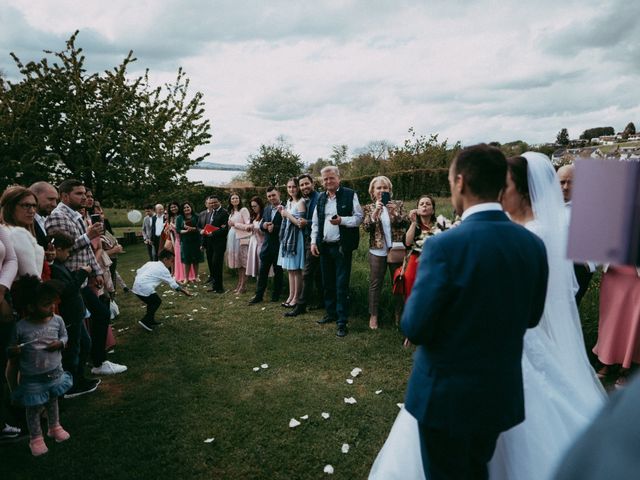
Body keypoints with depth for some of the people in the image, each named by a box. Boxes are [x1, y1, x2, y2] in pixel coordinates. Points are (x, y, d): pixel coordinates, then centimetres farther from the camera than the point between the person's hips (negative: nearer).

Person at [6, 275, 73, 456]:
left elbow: (64, 336, 6)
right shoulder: (20, 328, -20)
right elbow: (12, 351, -5)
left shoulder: (57, 320, -12)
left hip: (55, 373, 3)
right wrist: (13, 352, -28)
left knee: (53, 401, 23)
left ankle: (55, 427, 45)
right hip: (32, 378, -3)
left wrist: (60, 343, -15)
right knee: (34, 408, 12)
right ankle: (36, 438, 32)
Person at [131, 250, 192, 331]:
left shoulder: (150, 263, 18)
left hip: (136, 286, 7)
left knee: (151, 301, 24)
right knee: (157, 302, 10)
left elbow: (138, 272, 13)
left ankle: (150, 321, 32)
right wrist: (184, 291, 10)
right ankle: (145, 321, 4)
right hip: (145, 288, -7)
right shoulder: (164, 270, 0)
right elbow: (173, 284, 3)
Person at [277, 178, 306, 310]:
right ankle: (291, 296, 19)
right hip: (287, 237, 8)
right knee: (290, 269, 11)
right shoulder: (289, 201, 14)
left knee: (296, 269, -2)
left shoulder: (301, 202, -10)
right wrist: (282, 212, 5)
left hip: (296, 238, -8)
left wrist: (287, 214, -12)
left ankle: (296, 298, 6)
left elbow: (300, 223, -16)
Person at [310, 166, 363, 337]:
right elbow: (315, 222, 14)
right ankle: (331, 313, 28)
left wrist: (341, 220, -22)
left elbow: (359, 217, -6)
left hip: (342, 246, -5)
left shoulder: (350, 195, -5)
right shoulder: (321, 198, 11)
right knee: (328, 283, 13)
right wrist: (313, 242, 4)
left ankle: (342, 321, 4)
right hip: (324, 246, 5)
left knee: (341, 285, -2)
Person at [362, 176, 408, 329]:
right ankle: (373, 315, 16)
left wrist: (395, 212, -20)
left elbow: (404, 224, -4)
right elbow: (366, 227, -9)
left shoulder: (398, 204, 5)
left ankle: (399, 314, 23)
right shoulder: (369, 208, 4)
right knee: (375, 284, 5)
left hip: (396, 250, 1)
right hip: (377, 251, -1)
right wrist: (376, 210, -20)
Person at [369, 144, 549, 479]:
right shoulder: (533, 244, -6)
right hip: (502, 393, 6)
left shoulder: (444, 245, -25)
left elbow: (414, 329, -21)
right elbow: (531, 316, 6)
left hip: (447, 394, -5)